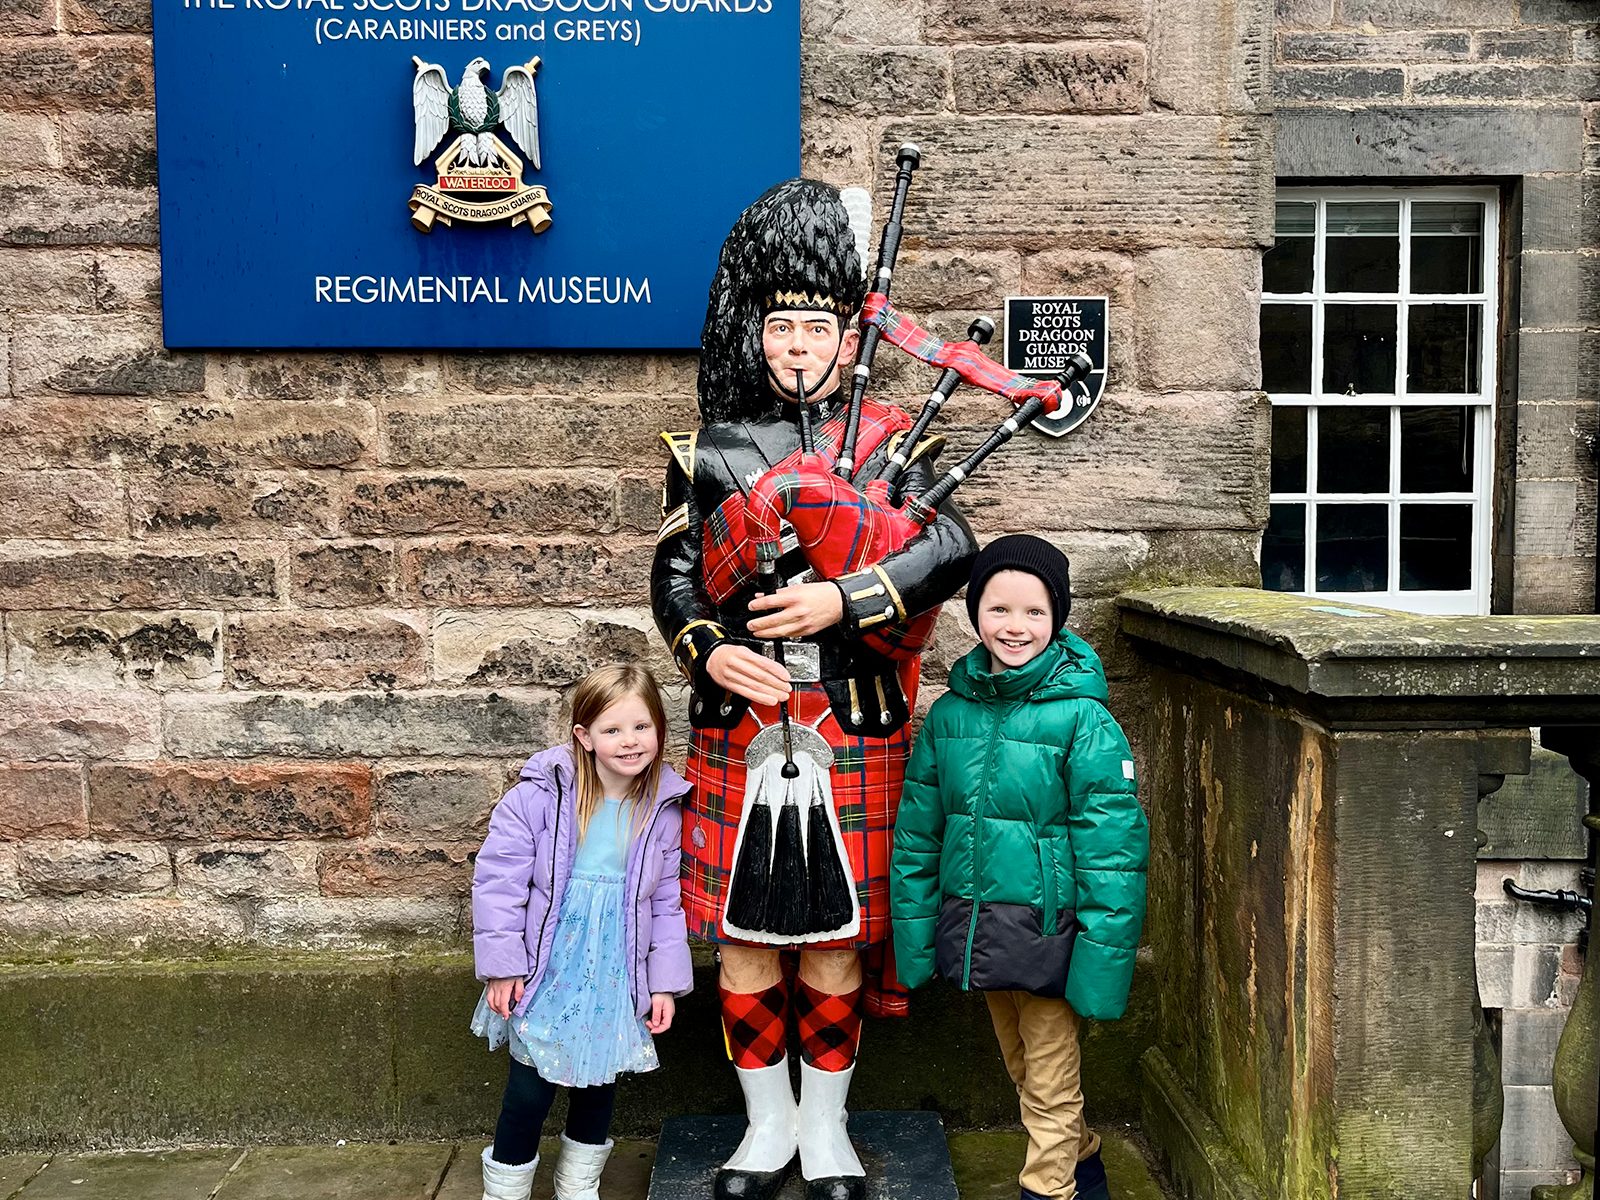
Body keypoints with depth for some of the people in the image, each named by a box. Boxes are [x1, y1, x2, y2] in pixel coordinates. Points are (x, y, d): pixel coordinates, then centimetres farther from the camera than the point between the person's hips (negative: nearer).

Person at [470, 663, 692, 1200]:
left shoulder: (664, 809, -4)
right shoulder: (539, 796, -15)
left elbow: (668, 902, 4)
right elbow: (498, 880, -10)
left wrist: (666, 980, 2)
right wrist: (502, 966, -10)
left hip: (616, 981, 3)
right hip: (547, 976, -3)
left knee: (599, 1087, 18)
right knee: (529, 1094, 3)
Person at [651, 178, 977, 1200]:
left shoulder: (891, 440, 3)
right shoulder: (713, 451, 7)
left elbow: (954, 548, -11)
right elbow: (674, 576, 7)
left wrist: (841, 598, -23)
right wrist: (708, 650, -12)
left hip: (855, 731, -1)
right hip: (740, 725, 2)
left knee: (841, 940, 9)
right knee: (743, 936, 9)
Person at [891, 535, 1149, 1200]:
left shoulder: (1083, 718, -15)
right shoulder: (950, 712, 0)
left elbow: (1112, 848, -15)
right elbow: (918, 833, 6)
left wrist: (1101, 957, -18)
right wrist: (914, 941, 4)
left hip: (1046, 932, -6)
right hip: (977, 930, 6)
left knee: (1050, 1085, 9)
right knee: (1021, 1069, 23)